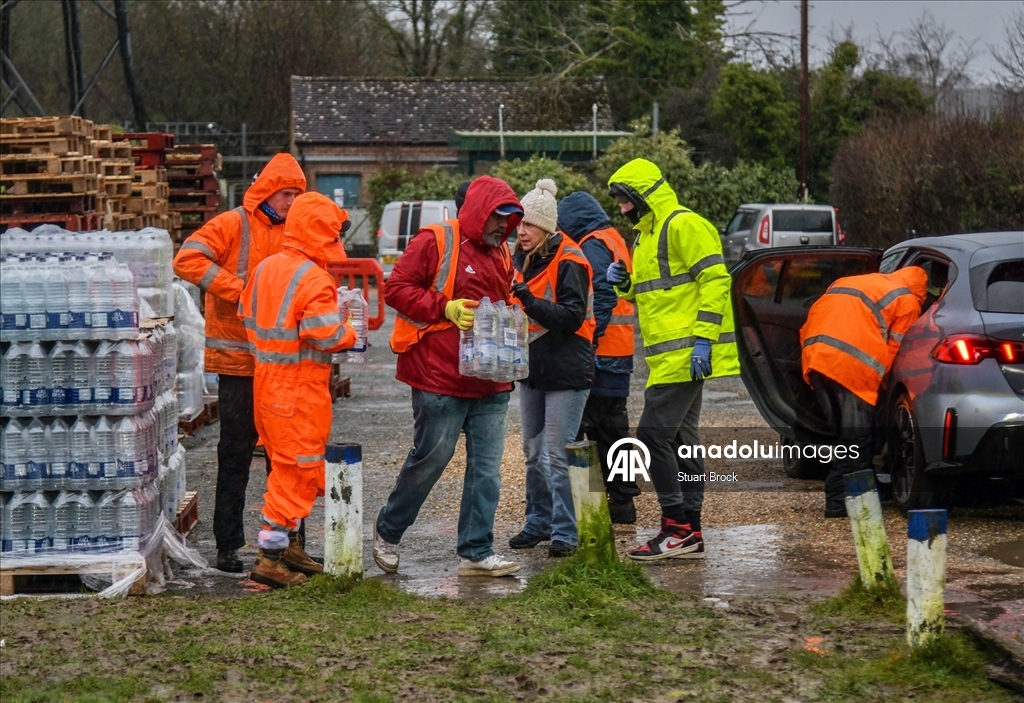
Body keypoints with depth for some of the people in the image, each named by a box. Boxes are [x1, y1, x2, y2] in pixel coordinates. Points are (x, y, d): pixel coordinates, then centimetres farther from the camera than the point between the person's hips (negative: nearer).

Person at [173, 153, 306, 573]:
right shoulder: (234, 225, -6)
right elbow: (188, 260, -17)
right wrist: (238, 291, -20)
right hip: (240, 360, -5)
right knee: (236, 452, 0)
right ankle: (228, 546, 6)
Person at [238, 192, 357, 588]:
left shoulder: (265, 268, 8)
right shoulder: (314, 280, -19)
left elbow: (247, 316, 15)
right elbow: (327, 335, -24)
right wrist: (350, 334, -5)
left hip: (266, 376, 9)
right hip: (300, 386, -9)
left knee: (287, 469, 20)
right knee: (297, 471, -2)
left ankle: (288, 546, 28)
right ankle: (270, 561, -2)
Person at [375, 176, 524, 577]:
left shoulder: (501, 254, 17)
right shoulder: (435, 242, -6)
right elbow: (396, 288, -10)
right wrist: (446, 308, -18)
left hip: (491, 384, 7)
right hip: (440, 379, -7)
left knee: (486, 468, 3)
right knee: (430, 459, 0)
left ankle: (476, 552, 8)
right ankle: (387, 531, 21)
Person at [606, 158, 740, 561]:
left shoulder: (683, 226, -11)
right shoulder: (647, 233, 21)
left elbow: (715, 279, -18)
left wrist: (702, 338, -24)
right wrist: (625, 284, 6)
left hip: (685, 353, -11)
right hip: (669, 356, 11)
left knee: (653, 434, -13)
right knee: (680, 439, 11)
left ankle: (678, 526, -10)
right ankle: (689, 532, 14)